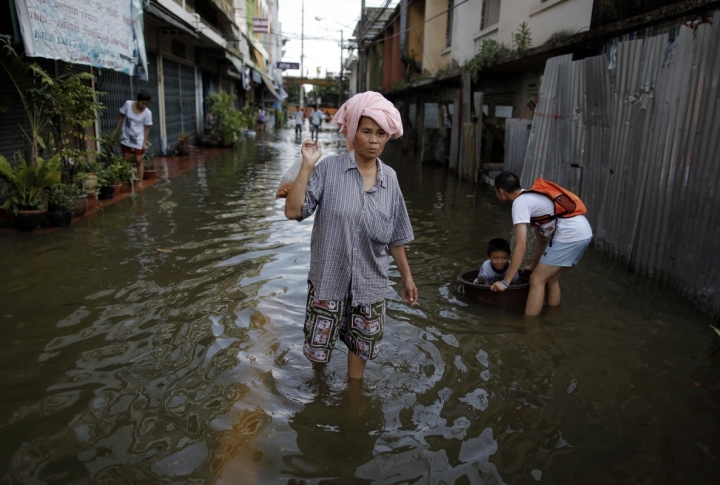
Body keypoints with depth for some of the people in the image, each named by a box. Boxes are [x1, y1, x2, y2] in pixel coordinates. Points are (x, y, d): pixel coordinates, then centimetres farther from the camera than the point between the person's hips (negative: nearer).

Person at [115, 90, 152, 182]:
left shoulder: (148, 113, -16)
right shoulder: (128, 104, -12)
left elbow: (147, 128, -8)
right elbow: (121, 117, -1)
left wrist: (144, 141, -11)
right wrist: (116, 131, 2)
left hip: (138, 139, -2)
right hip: (126, 137, 2)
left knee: (139, 161, -1)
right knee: (127, 160, 11)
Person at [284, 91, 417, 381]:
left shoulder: (389, 179, -2)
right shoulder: (329, 169, -12)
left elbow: (395, 238, 6)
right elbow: (293, 211, -20)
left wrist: (406, 276, 10)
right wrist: (307, 166, -24)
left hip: (370, 283, 3)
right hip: (329, 278, -2)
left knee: (361, 345, 18)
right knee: (318, 345, 14)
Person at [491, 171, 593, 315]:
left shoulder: (520, 203, -7)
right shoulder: (531, 197, 21)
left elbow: (521, 247, -15)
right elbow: (542, 238, 28)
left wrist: (505, 281, -12)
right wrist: (534, 266, 37)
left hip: (570, 235, -10)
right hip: (583, 233, 10)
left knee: (537, 280, -3)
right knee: (551, 279, 19)